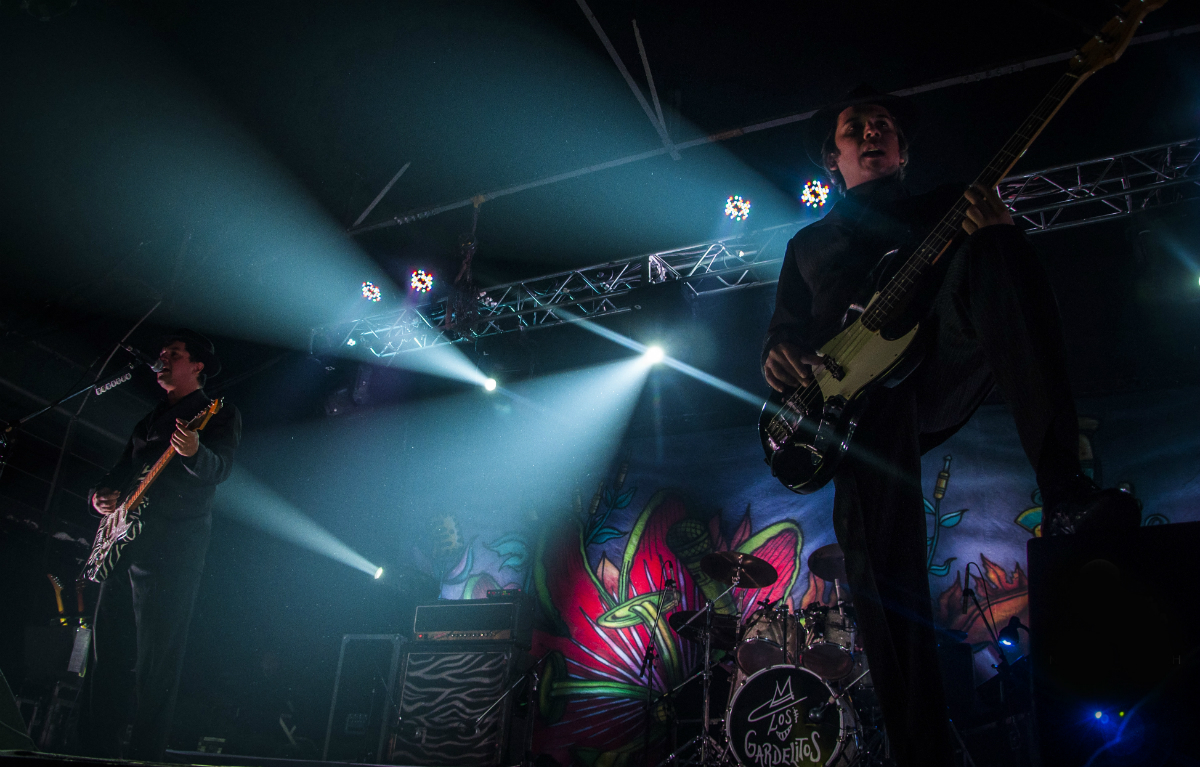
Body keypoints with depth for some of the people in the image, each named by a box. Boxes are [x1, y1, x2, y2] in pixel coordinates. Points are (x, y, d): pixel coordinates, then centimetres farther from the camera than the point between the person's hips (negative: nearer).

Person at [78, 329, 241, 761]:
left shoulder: (219, 415, 2)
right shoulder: (150, 421, 25)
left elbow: (220, 469, -15)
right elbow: (123, 470, 28)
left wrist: (194, 453, -37)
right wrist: (101, 494, 6)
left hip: (173, 544, -8)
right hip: (123, 541, 8)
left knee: (155, 656, -9)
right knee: (107, 648, 6)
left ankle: (143, 754, -5)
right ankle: (97, 747, 13)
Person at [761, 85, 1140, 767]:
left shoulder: (945, 208, 28)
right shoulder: (808, 244, 33)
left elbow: (995, 281, 10)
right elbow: (784, 329, 26)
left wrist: (996, 238, -14)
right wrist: (779, 355, 0)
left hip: (945, 366, -1)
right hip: (865, 400, 1)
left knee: (996, 244, -31)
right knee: (883, 576, -18)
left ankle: (1063, 489, -41)